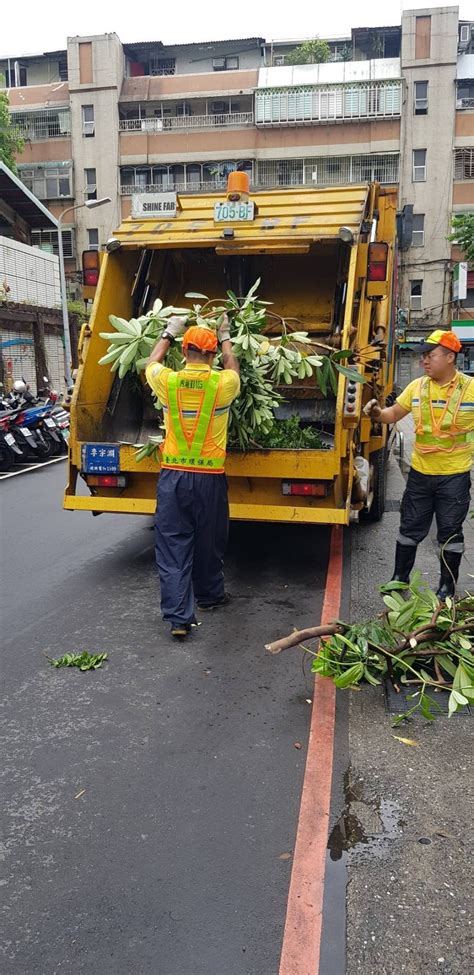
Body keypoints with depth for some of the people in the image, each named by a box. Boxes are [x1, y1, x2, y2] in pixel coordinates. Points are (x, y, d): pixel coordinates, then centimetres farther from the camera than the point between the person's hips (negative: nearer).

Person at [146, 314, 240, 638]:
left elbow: (151, 362, 20)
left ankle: (178, 616, 0)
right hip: (210, 476, 0)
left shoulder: (168, 381, -5)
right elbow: (233, 367, 19)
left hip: (173, 474, 0)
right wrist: (225, 336, 34)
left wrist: (169, 333, 32)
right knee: (209, 541, 17)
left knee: (173, 544, 4)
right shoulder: (224, 383, -7)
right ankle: (210, 595, 37)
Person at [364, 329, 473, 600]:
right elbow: (394, 414, 8)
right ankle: (400, 578, 29)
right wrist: (378, 414, -12)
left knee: (450, 533, 9)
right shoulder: (417, 386, 0)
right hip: (420, 473, 3)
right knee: (410, 529, 13)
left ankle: (447, 588, 24)